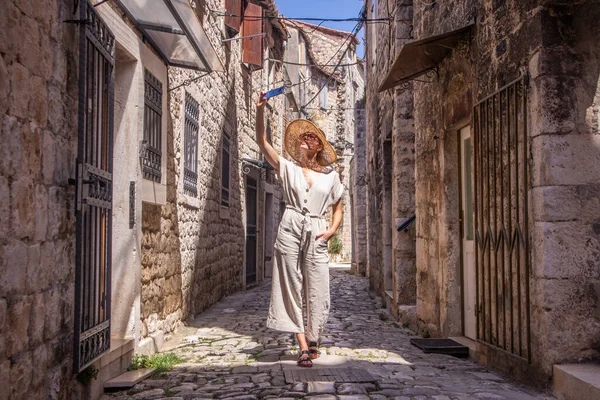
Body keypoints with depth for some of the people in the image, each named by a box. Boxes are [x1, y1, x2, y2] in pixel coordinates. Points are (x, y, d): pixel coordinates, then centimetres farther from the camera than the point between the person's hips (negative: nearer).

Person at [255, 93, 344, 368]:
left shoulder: (331, 175, 13)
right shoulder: (288, 169, 10)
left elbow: (337, 208, 18)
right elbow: (262, 142, 2)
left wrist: (331, 231, 1)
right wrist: (260, 111, -8)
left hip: (316, 234, 0)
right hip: (290, 230, 0)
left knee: (316, 290, -1)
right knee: (291, 287, -2)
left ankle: (312, 339, 19)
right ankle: (303, 346, 2)